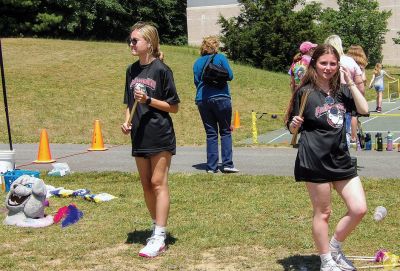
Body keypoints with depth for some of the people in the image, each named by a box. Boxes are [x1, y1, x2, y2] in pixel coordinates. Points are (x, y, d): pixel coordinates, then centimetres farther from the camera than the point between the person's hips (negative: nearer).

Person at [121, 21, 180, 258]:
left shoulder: (161, 70, -9)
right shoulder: (132, 70, 10)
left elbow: (173, 107, -7)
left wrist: (148, 100, -19)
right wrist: (127, 122, 1)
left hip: (160, 136, -7)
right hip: (140, 136, 7)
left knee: (158, 183, -6)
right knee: (146, 185, 11)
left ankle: (159, 237, -4)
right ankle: (158, 227, 24)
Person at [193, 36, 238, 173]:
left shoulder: (197, 62, 9)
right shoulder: (220, 58, -1)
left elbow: (196, 82, 11)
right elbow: (230, 75, -2)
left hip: (202, 99, 3)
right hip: (220, 98, -3)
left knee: (211, 133, 7)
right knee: (225, 131, 5)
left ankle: (211, 166, 4)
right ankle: (227, 164, -3)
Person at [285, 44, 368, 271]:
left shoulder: (342, 91, 10)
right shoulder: (305, 92, -4)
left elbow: (364, 110, -2)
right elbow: (292, 128, 0)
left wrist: (351, 82, -4)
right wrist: (294, 124, -22)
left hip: (342, 159, 5)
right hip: (315, 161, -5)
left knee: (359, 209, 2)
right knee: (323, 212, 6)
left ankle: (335, 247, 26)